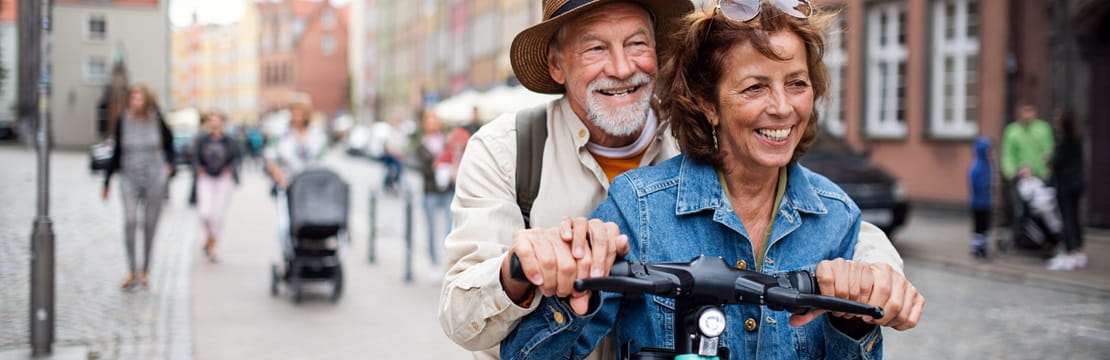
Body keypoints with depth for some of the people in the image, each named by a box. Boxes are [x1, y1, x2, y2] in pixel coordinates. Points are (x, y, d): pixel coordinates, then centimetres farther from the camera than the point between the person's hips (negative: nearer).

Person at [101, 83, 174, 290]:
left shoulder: (157, 121, -5)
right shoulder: (123, 122, -2)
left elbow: (169, 142, 14)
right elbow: (117, 153, 7)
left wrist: (169, 164, 1)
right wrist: (106, 182, 10)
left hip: (154, 177, 0)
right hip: (129, 178, 0)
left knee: (150, 224, 5)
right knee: (129, 220, -19)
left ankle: (145, 270, 21)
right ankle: (131, 271, -12)